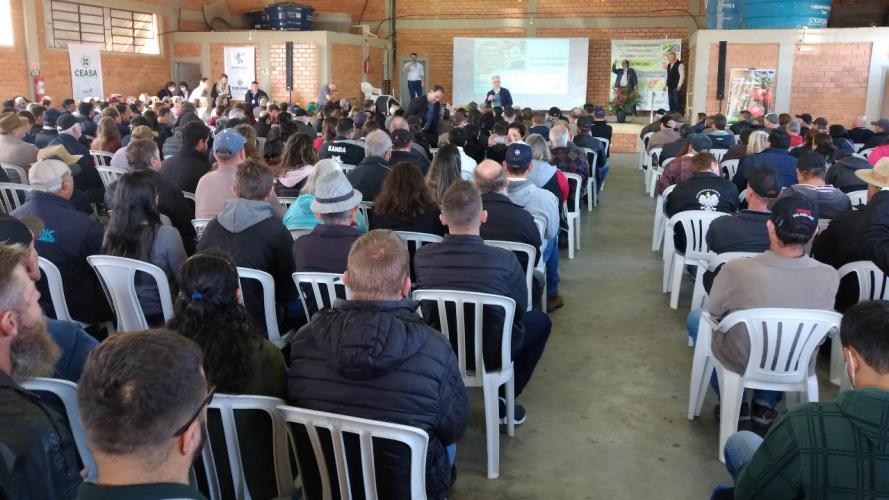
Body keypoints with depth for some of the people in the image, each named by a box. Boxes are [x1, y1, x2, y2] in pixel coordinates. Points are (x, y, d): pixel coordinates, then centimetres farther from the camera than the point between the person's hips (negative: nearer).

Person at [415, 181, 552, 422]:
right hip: (489, 354, -4)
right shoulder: (504, 259, -22)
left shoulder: (422, 257, -14)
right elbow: (520, 307, -4)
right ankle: (503, 403, 18)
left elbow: (425, 310, 4)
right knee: (541, 320, 21)